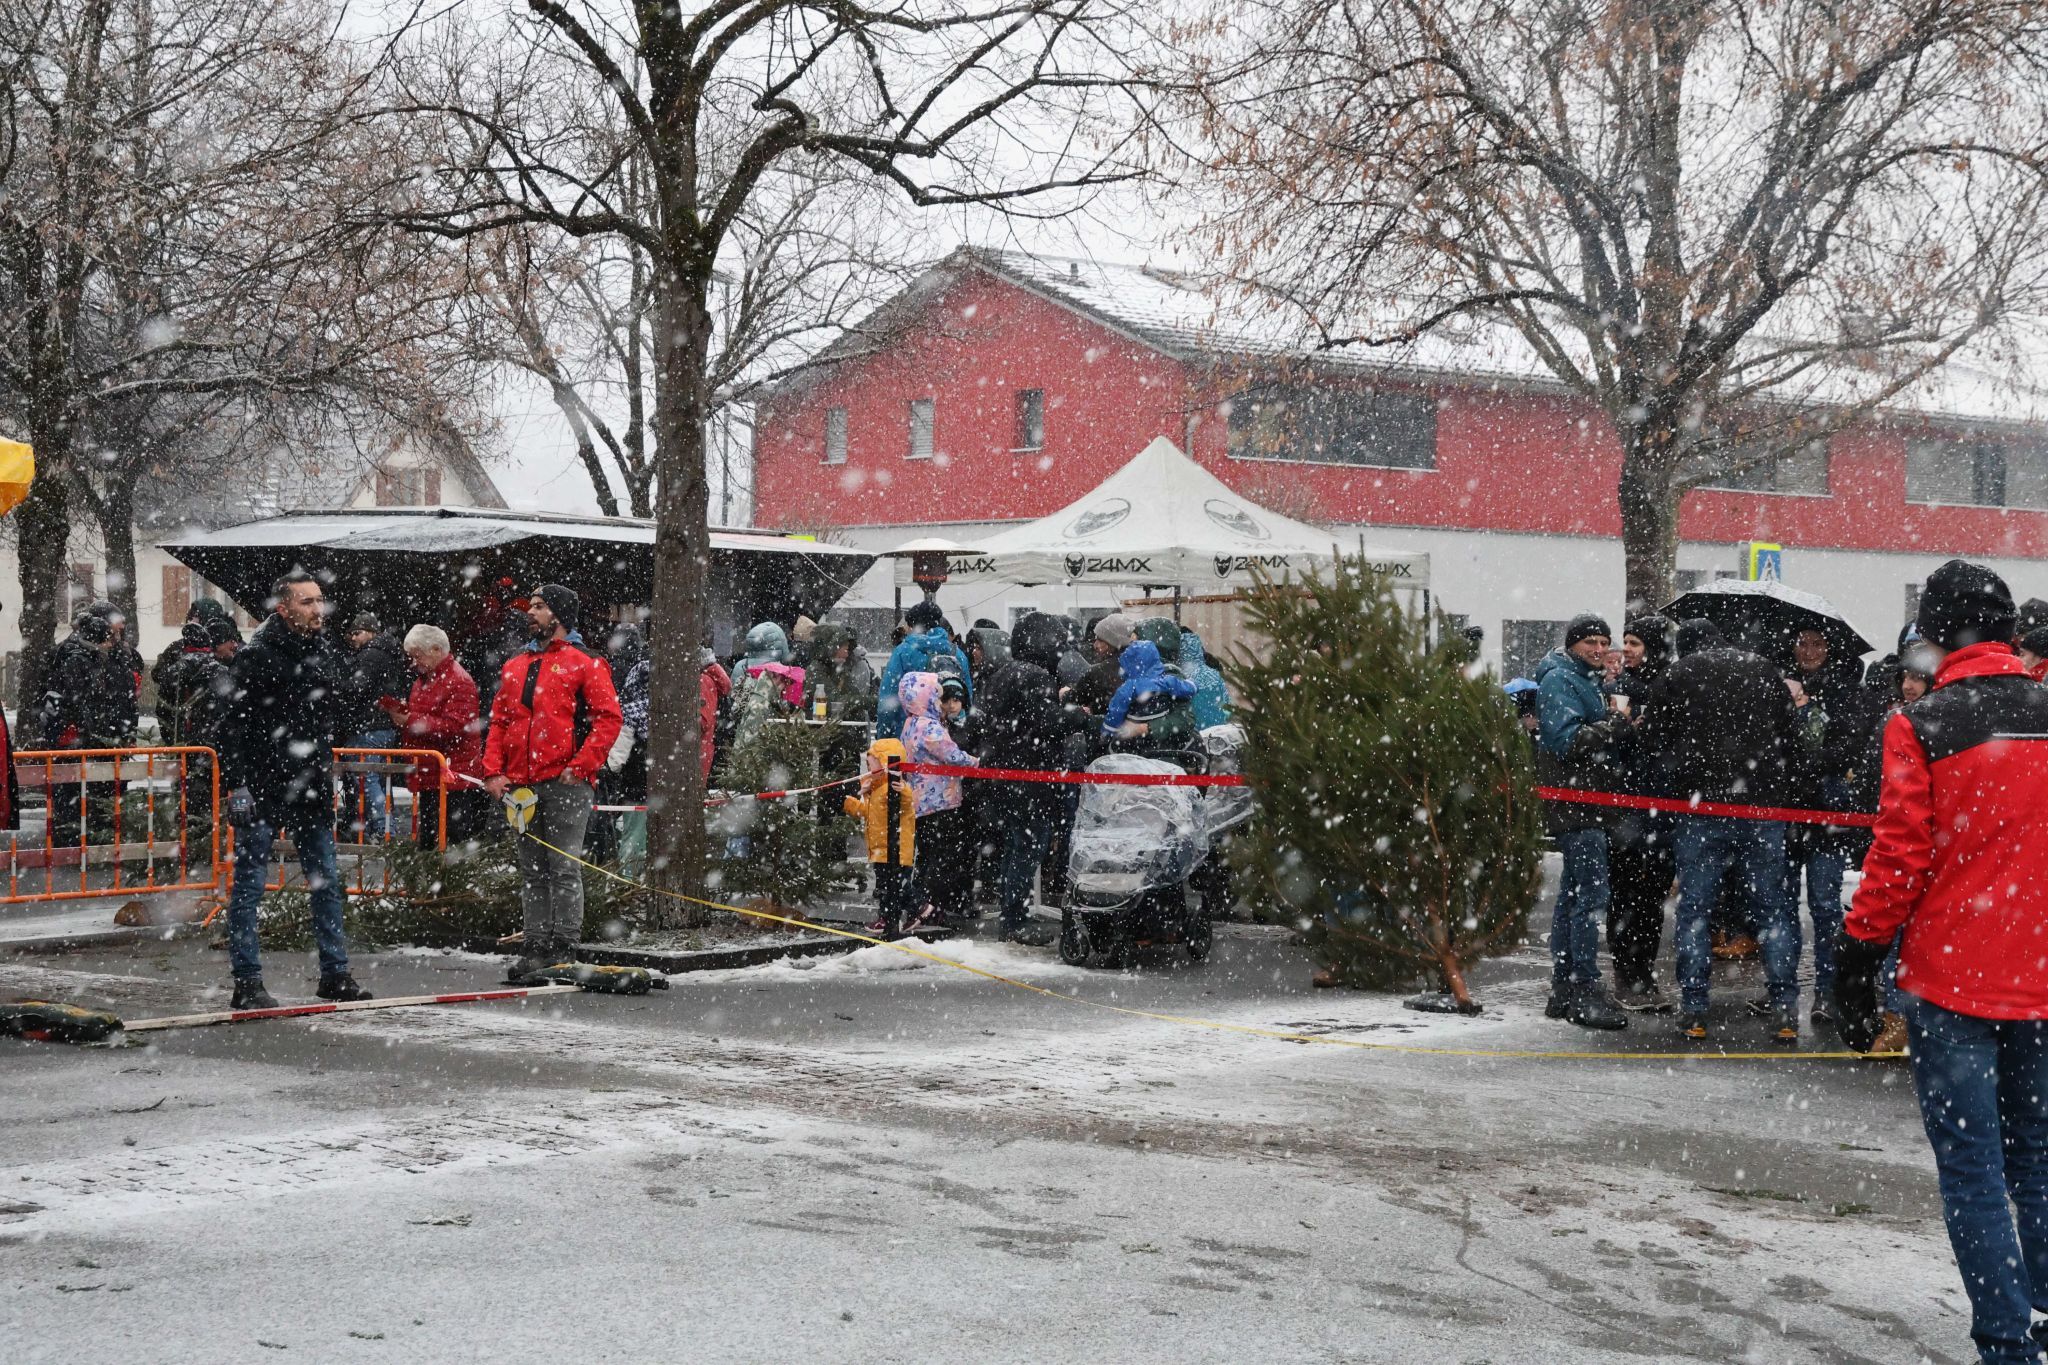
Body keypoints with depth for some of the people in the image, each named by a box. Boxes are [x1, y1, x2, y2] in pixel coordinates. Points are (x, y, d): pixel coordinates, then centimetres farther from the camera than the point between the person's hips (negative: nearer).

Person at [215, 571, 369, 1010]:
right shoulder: (257, 655, -12)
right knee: (249, 885, -1)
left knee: (326, 882, 10)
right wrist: (235, 785, -18)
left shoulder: (326, 655, 10)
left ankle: (335, 973, 18)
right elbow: (235, 725, -13)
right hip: (263, 790, -7)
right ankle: (247, 982, 4)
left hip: (311, 791, 7)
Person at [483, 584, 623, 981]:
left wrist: (580, 766, -14)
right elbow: (498, 722, 17)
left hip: (565, 784, -6)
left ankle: (565, 946, -4)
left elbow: (608, 718, -7)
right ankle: (536, 947, 14)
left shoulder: (585, 664, 0)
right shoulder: (515, 666, 19)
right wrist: (493, 771, 4)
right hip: (522, 785, 7)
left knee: (564, 868, -7)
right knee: (532, 871, 9)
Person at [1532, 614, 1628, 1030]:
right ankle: (1584, 991, -13)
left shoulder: (1586, 680, 23)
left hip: (1586, 804, 11)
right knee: (1591, 894, -13)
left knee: (1573, 894, 12)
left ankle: (1564, 990, 16)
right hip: (1575, 805, -11)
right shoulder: (1559, 680, -9)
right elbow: (1565, 739, -20)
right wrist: (1613, 726, -24)